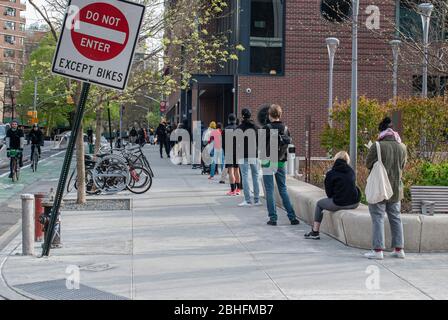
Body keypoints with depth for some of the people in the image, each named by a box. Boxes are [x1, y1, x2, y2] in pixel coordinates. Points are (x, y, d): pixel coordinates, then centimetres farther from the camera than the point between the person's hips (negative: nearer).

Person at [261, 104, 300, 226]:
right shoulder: (285, 128, 2)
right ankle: (292, 217, 10)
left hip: (269, 162, -5)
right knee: (283, 189, 13)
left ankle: (273, 218, 1)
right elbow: (288, 142, 7)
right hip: (281, 162, 5)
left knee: (269, 190, 2)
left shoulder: (267, 128, -12)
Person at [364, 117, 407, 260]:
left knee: (378, 218, -1)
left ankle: (378, 250, -5)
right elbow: (402, 166, 11)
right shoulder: (402, 147, 1)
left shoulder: (377, 146, -14)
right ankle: (399, 249, 16)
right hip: (396, 189, 5)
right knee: (396, 218, 13)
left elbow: (368, 164, -5)